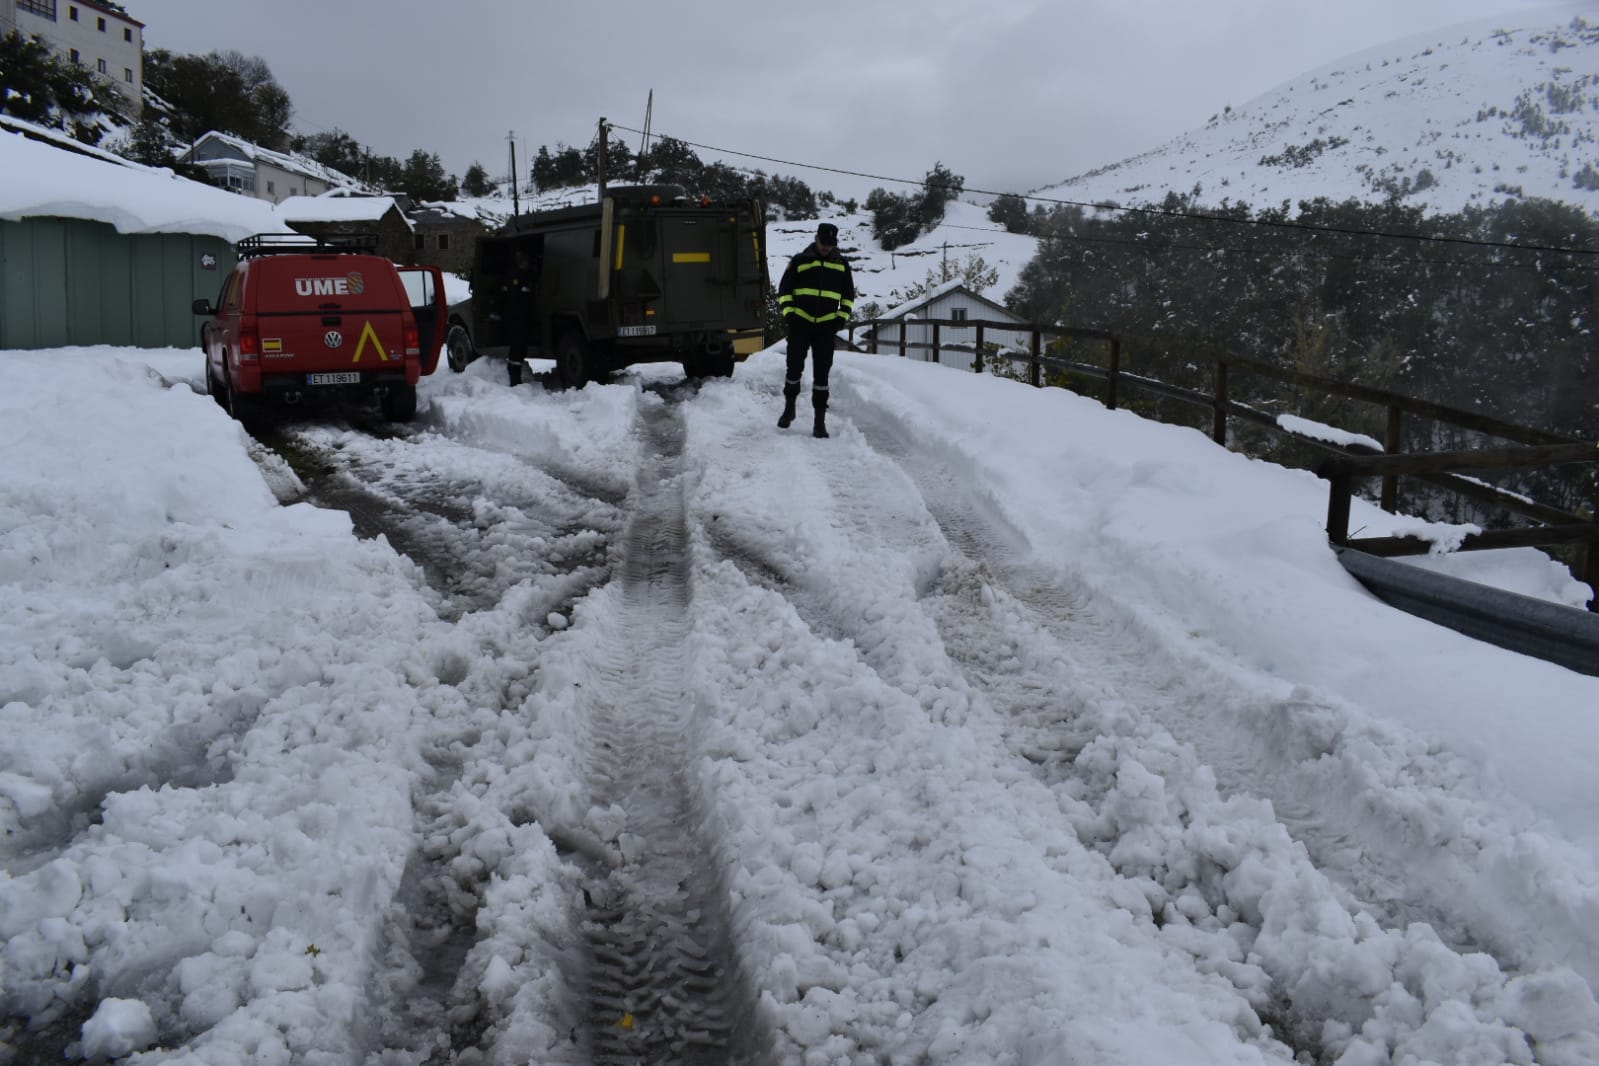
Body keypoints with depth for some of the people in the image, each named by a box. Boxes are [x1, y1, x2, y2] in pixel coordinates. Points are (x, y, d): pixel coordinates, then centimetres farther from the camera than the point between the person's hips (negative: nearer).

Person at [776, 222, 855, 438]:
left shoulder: (841, 264, 9)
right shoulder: (799, 261, 2)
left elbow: (849, 294, 17)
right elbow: (784, 289, 6)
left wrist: (843, 316, 3)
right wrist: (788, 313, -5)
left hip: (826, 327, 1)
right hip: (800, 324, -1)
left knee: (821, 373, -1)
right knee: (794, 368, 4)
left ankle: (820, 421, 1)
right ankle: (789, 407, 27)